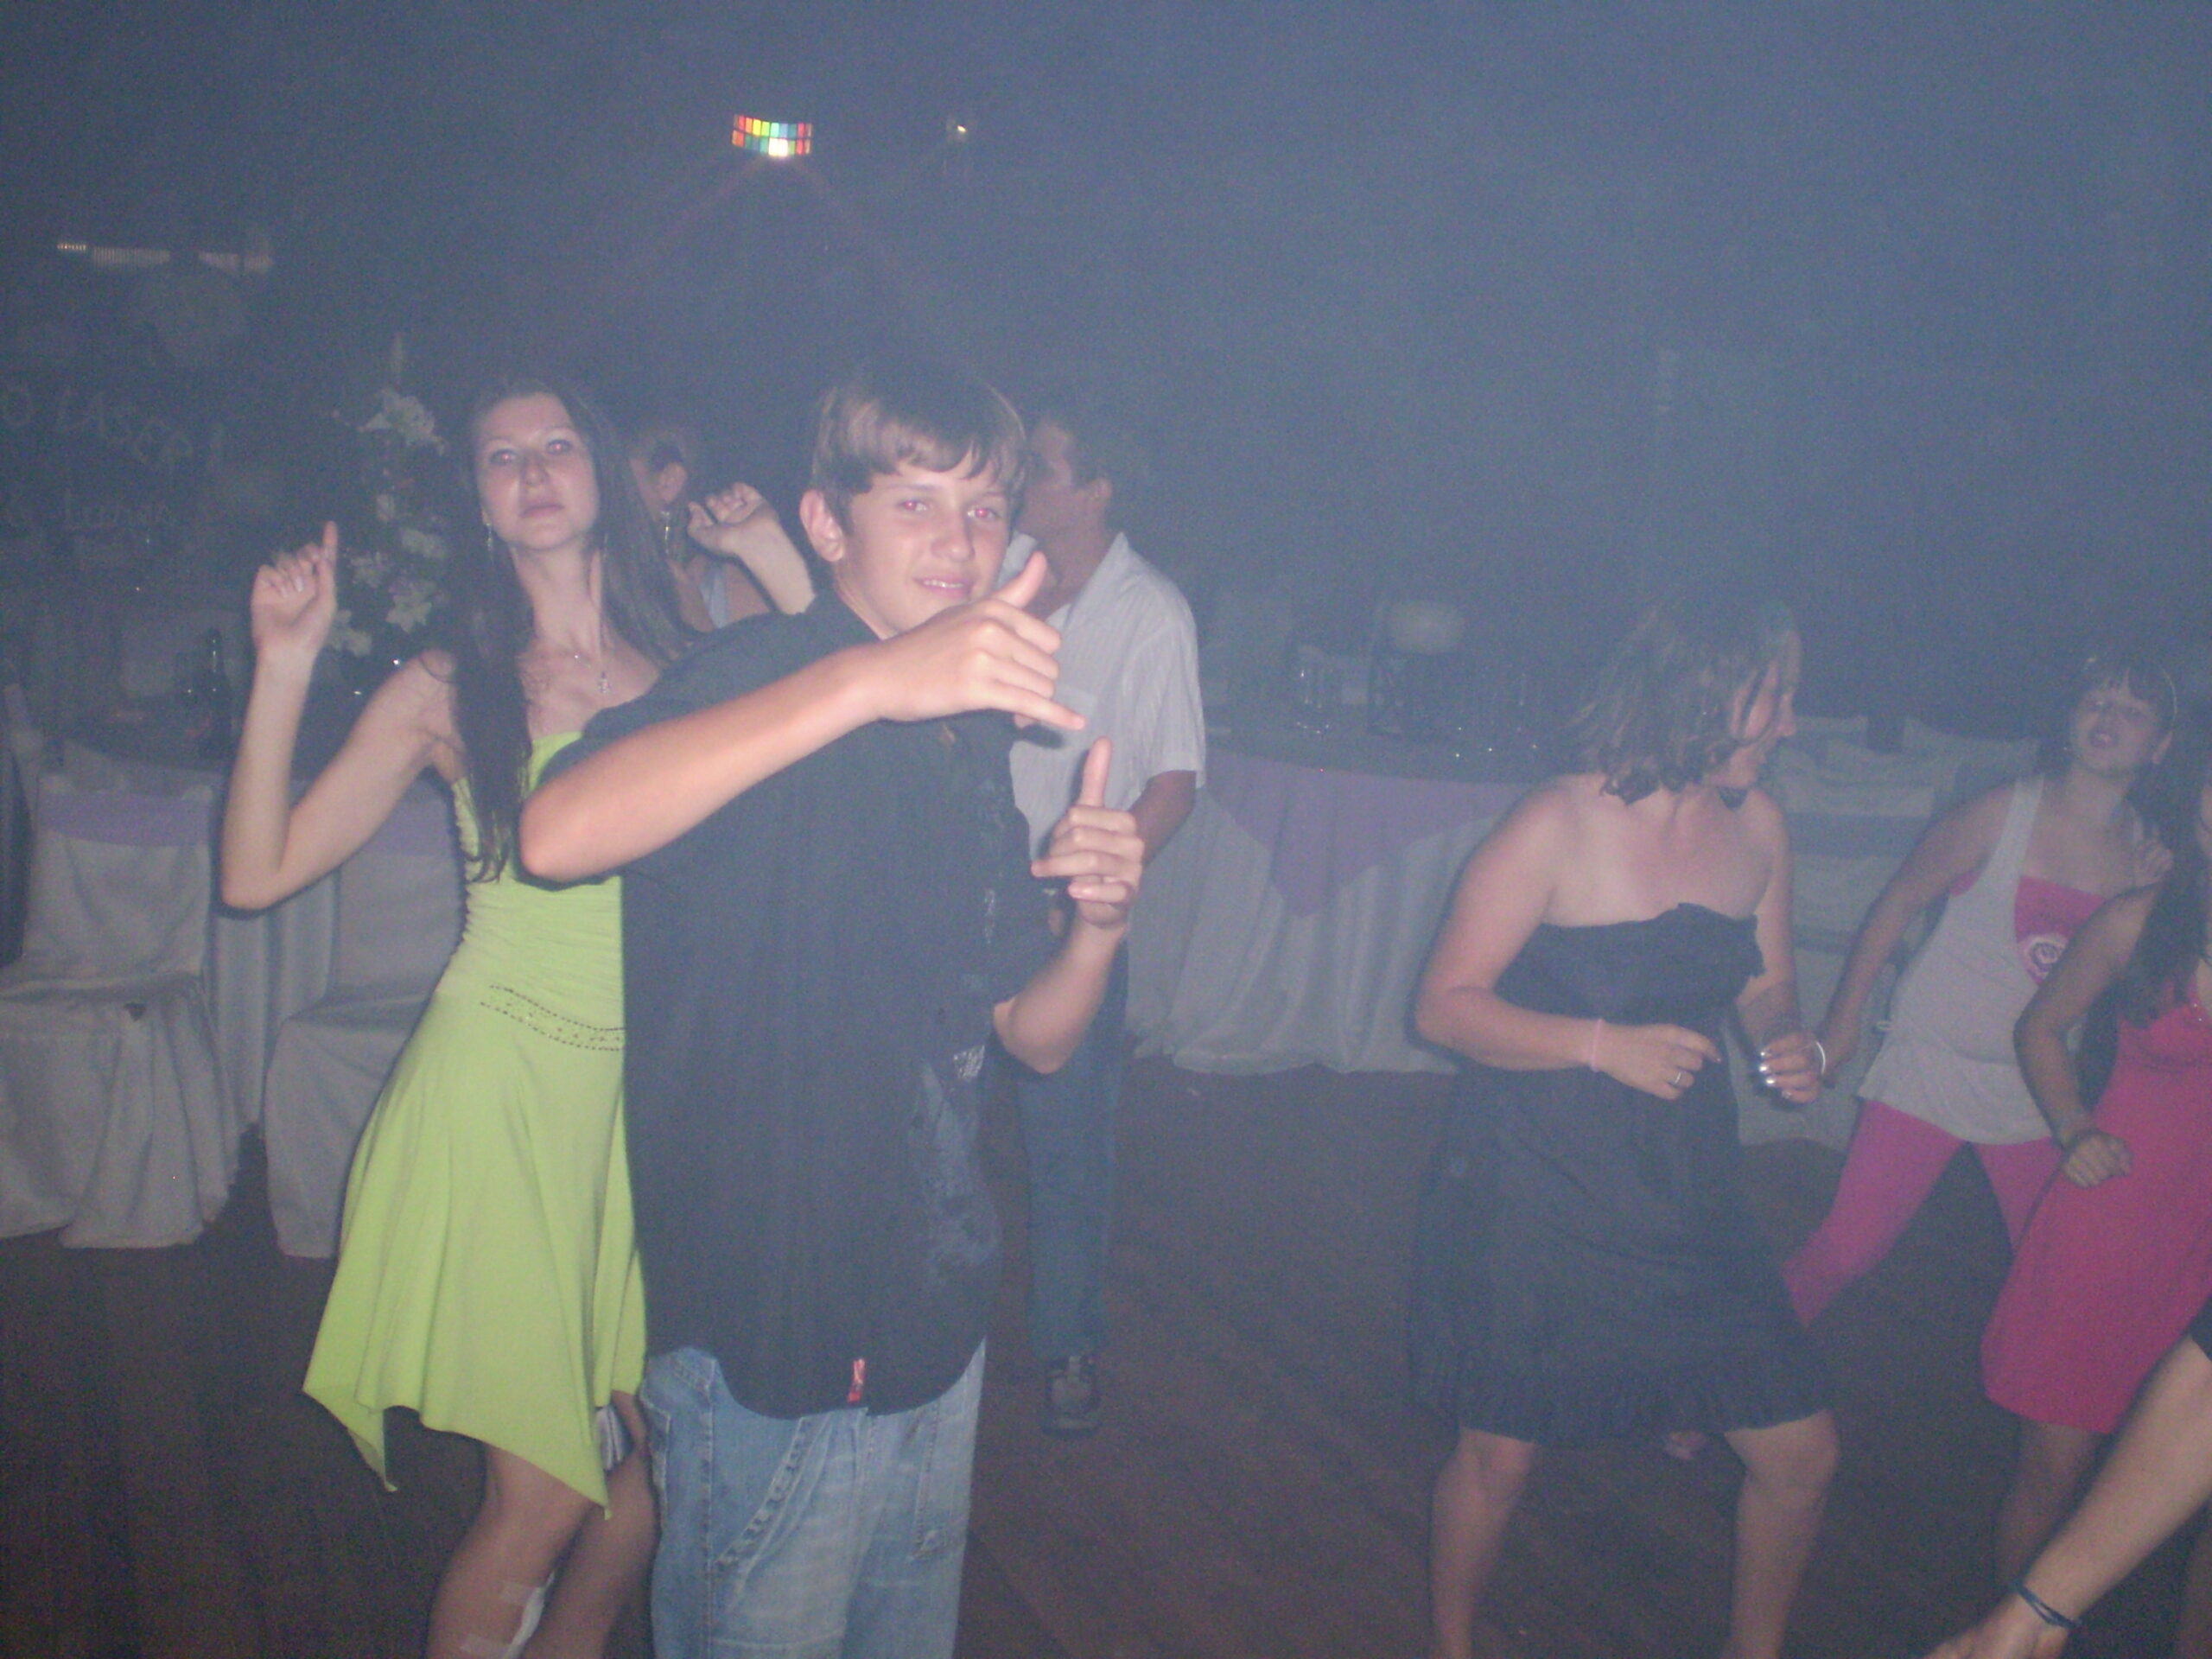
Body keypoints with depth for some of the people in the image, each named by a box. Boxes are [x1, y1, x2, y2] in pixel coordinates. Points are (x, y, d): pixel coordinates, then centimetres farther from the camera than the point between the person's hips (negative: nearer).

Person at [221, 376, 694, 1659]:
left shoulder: (687, 665, 7)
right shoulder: (448, 691, 1)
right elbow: (259, 873, -2)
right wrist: (287, 666, -9)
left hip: (655, 1098, 3)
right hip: (504, 1084, -3)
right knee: (540, 1496, -2)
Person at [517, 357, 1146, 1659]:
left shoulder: (970, 741, 10)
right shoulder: (770, 682, -14)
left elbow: (1033, 1037, 12)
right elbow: (559, 834, -36)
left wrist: (1100, 923, -10)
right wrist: (866, 679, -41)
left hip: (940, 1322, 8)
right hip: (777, 1344, -8)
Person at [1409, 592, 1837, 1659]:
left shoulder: (1756, 825, 2)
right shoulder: (1558, 828, -16)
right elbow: (1445, 1005, -15)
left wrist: (1788, 1045, -7)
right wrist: (1603, 1043, -26)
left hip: (1685, 1198, 5)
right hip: (1535, 1198, -5)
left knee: (1800, 1453, 7)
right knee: (1499, 1457, 8)